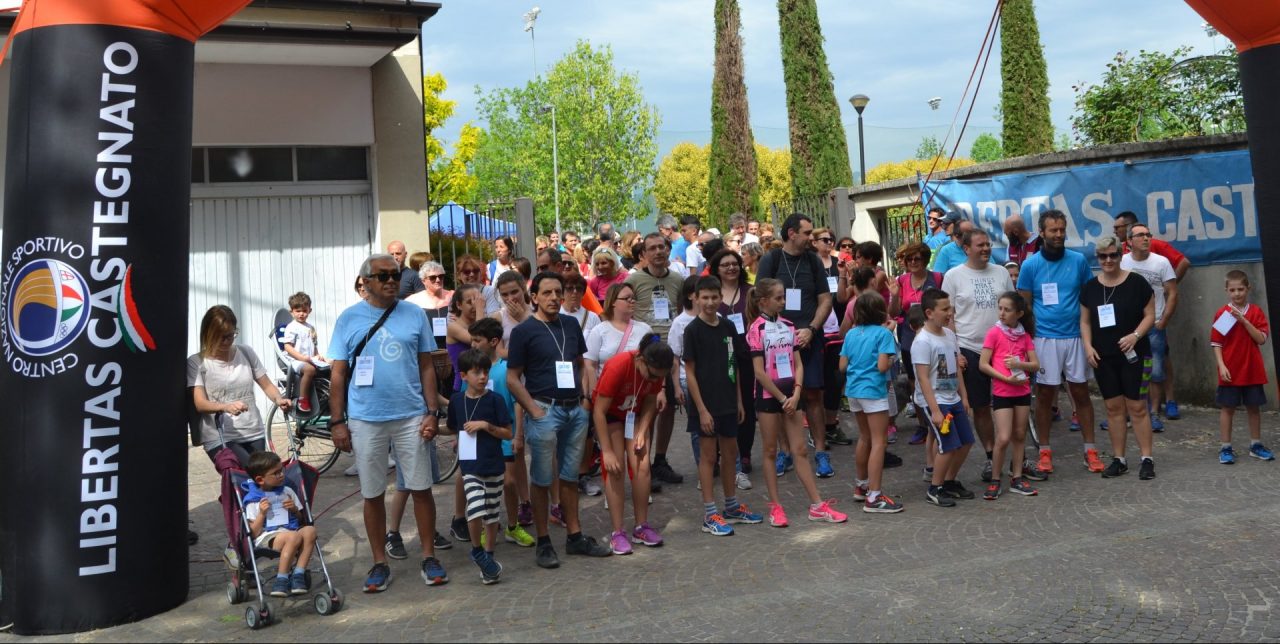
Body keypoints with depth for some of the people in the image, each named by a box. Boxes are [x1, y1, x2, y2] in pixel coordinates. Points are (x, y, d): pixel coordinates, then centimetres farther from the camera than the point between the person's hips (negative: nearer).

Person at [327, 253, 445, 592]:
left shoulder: (414, 315, 5)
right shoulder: (349, 318, 2)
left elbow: (427, 367, 6)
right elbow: (338, 374, 2)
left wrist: (432, 412, -1)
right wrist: (337, 422, -2)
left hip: (411, 417, 1)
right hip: (365, 420, 0)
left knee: (421, 488, 5)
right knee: (373, 494, 9)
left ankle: (429, 557, 19)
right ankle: (380, 563, 22)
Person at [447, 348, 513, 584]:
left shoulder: (495, 400, -4)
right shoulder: (456, 401, 3)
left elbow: (508, 433, -4)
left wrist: (485, 425, -15)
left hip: (494, 467, 0)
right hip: (470, 467, 0)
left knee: (491, 514, 8)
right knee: (475, 509, -17)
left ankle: (487, 555, 26)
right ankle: (477, 550, 7)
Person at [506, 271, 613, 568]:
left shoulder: (571, 325, 9)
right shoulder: (524, 331, -7)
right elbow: (512, 379, -6)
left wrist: (586, 397, 6)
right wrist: (534, 410, -13)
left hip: (576, 409, 5)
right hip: (545, 410, -5)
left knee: (570, 476, 14)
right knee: (541, 479, 4)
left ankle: (575, 536, 23)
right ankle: (543, 542, 14)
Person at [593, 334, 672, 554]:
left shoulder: (657, 370, -21)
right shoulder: (618, 366, -35)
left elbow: (650, 402, -5)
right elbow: (599, 412, -29)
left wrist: (642, 432, -19)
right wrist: (607, 451, -27)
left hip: (635, 414, 4)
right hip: (609, 415, -4)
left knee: (642, 466, -7)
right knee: (616, 468, -12)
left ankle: (641, 527, 5)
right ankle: (617, 533, -6)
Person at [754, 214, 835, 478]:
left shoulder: (813, 261, 7)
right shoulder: (771, 261, 2)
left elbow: (825, 300, 6)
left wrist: (810, 330, -7)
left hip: (809, 337, 1)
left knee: (813, 395, -1)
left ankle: (820, 451, 6)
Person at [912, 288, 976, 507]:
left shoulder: (949, 334, 7)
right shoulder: (922, 341, -18)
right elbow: (923, 378, -20)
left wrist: (964, 397, 15)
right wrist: (935, 410, -22)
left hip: (953, 399, 9)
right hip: (933, 402, -8)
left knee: (966, 442, 11)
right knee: (949, 445, -10)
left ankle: (949, 482, 29)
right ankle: (935, 489, 6)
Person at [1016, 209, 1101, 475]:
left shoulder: (1078, 261, 2)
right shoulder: (1030, 265, -3)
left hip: (1075, 336, 2)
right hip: (1044, 339, -1)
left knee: (1081, 393, 7)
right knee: (1044, 395, 6)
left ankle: (1090, 449, 16)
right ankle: (1044, 451, 16)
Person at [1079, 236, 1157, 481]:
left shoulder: (1136, 282, -4)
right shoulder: (1090, 287, 7)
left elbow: (1150, 315, -3)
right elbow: (1085, 320, 12)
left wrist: (1135, 335, -19)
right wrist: (1088, 346, -2)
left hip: (1133, 355, -3)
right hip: (1103, 357, 3)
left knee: (1137, 407, -2)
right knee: (1113, 408, 8)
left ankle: (1147, 459, 7)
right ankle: (1118, 459, 15)